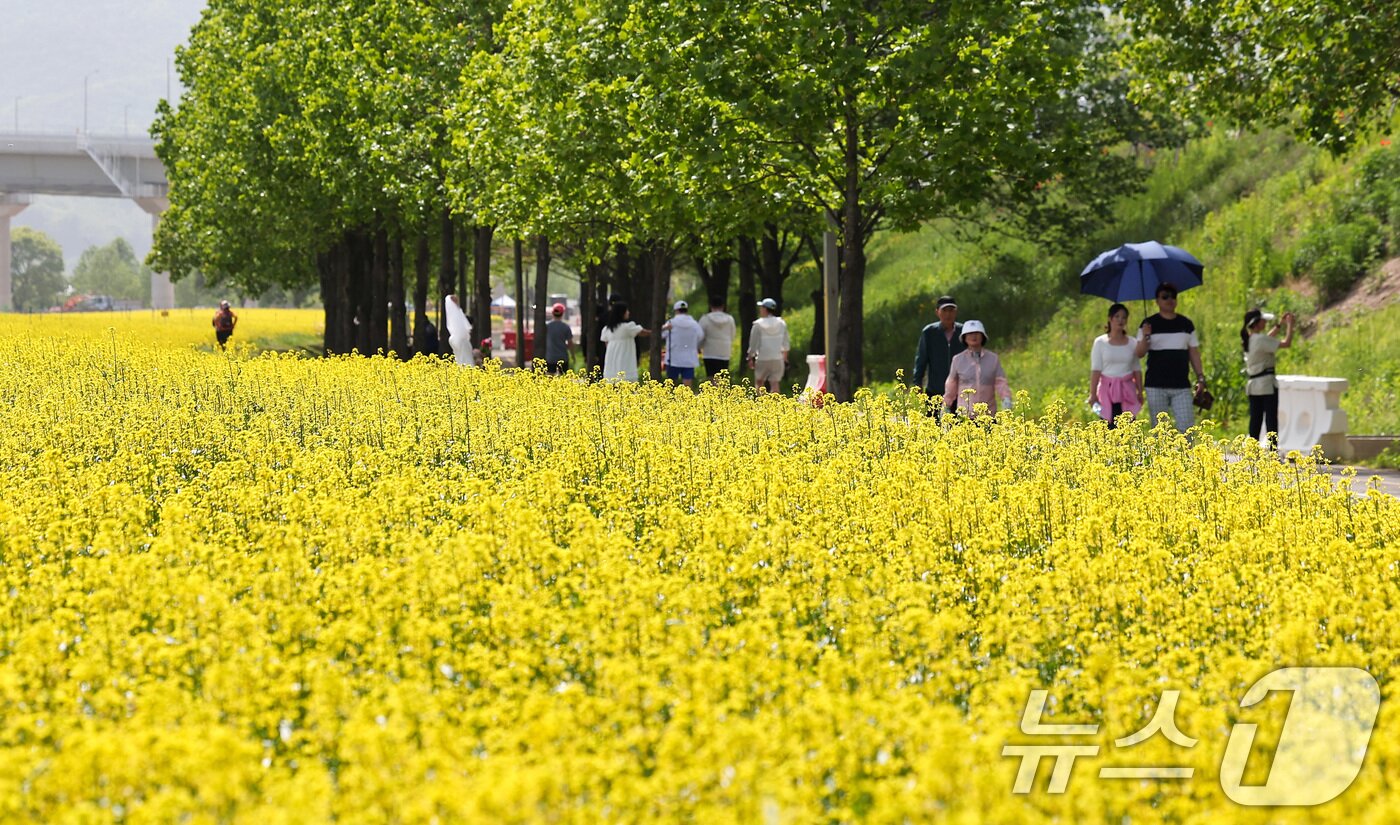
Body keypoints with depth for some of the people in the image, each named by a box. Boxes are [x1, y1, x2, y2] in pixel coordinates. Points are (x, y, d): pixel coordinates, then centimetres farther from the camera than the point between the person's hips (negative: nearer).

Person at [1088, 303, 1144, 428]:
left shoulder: (1132, 343, 9)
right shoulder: (1100, 342, 2)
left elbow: (1137, 370, 12)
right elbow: (1095, 370, -2)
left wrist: (1140, 392, 6)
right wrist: (1093, 394, -9)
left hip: (1127, 391, 2)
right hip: (1108, 390, -2)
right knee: (1110, 428, -7)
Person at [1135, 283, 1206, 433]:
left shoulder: (1186, 324, 12)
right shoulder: (1149, 324, 3)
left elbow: (1194, 354, 14)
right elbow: (1139, 353, -5)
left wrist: (1200, 377, 5)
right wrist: (1145, 337, -24)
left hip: (1182, 386, 2)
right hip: (1156, 386, -2)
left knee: (1186, 426, -7)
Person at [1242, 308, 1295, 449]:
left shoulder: (1248, 339, 8)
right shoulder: (1260, 339, -17)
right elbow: (1286, 343, -17)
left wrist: (1280, 324, 25)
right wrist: (1290, 324, -4)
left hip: (1252, 384, 8)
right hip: (1267, 383, -8)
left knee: (1255, 420, 10)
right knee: (1271, 420, -4)